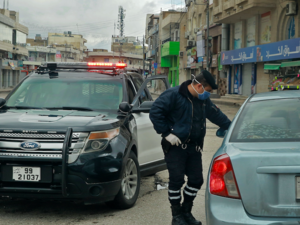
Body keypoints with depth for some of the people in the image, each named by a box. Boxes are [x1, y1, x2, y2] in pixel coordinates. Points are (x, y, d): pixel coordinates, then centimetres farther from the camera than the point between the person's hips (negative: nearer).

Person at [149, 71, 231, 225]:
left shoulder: (204, 100, 11)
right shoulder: (174, 95, -14)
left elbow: (216, 115, 23)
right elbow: (155, 112, -17)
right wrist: (166, 133, -18)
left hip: (194, 148, 7)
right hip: (175, 147, -7)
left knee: (196, 180, 7)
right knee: (176, 180, -5)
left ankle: (186, 211, 25)